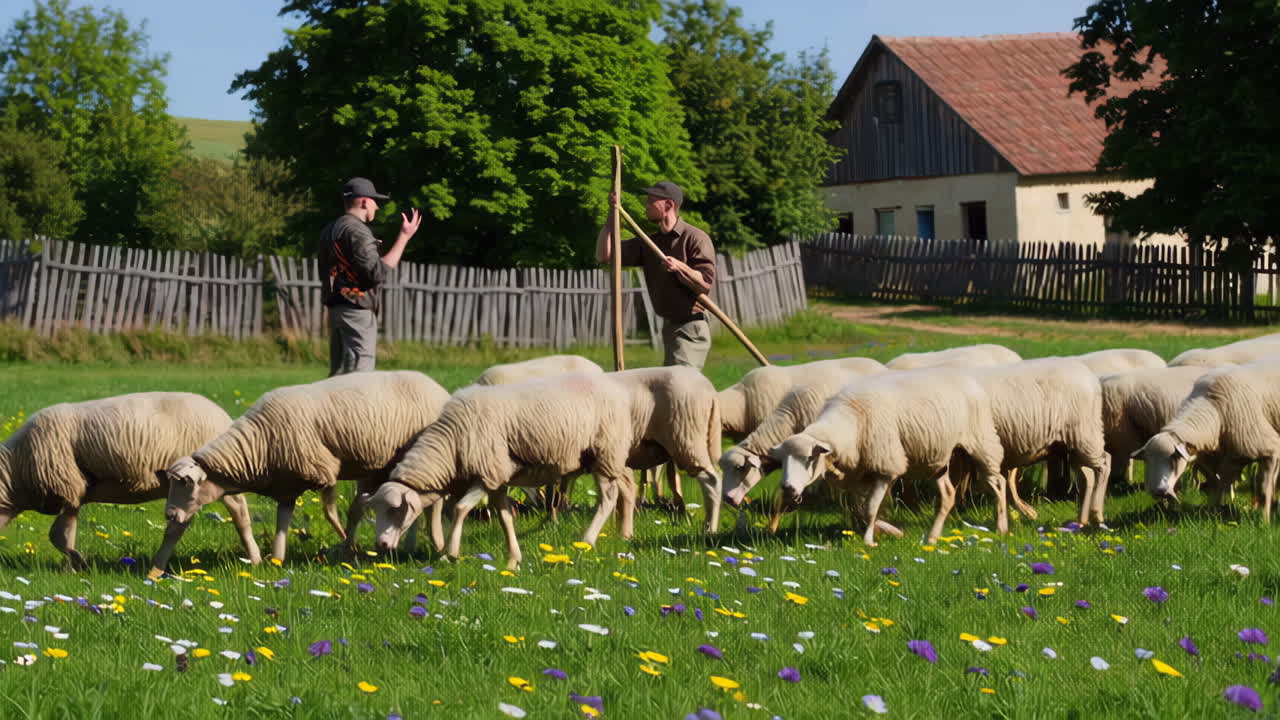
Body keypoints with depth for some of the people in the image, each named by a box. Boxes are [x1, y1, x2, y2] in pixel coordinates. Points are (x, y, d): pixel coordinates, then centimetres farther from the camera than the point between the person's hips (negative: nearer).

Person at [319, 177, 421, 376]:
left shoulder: (329, 230, 16)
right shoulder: (357, 230, -13)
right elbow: (377, 272, -22)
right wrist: (403, 238, -18)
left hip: (335, 307, 10)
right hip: (357, 311, -10)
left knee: (339, 374, 13)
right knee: (358, 380, -12)